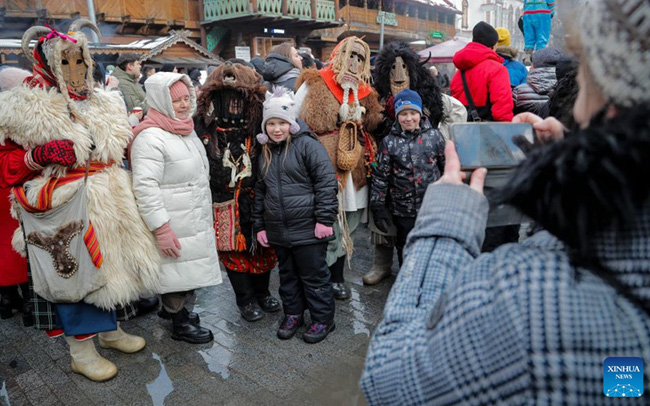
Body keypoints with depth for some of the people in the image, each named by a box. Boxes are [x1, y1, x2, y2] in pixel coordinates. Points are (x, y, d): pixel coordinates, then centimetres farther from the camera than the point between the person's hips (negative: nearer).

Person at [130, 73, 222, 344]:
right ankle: (180, 324, 23)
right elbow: (145, 187, -24)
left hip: (197, 220, 9)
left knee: (189, 270, 19)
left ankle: (177, 308, 40)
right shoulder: (150, 137, -19)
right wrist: (161, 229, -25)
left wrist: (206, 213, 25)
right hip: (175, 225, -9)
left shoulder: (187, 130, 12)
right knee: (177, 271, 4)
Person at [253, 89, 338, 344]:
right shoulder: (265, 152, 12)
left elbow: (326, 181, -14)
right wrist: (259, 225, 14)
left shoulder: (307, 144, -9)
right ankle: (293, 314, 35)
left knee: (313, 275, 5)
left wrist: (324, 219, -17)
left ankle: (323, 319, 21)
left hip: (307, 227, -6)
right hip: (278, 230, 7)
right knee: (287, 274, 18)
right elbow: (260, 191, 17)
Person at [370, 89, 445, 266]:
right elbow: (380, 178, -2)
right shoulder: (389, 142, -3)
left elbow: (447, 167, 8)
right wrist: (378, 208, -4)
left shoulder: (434, 136, 0)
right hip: (403, 210, 0)